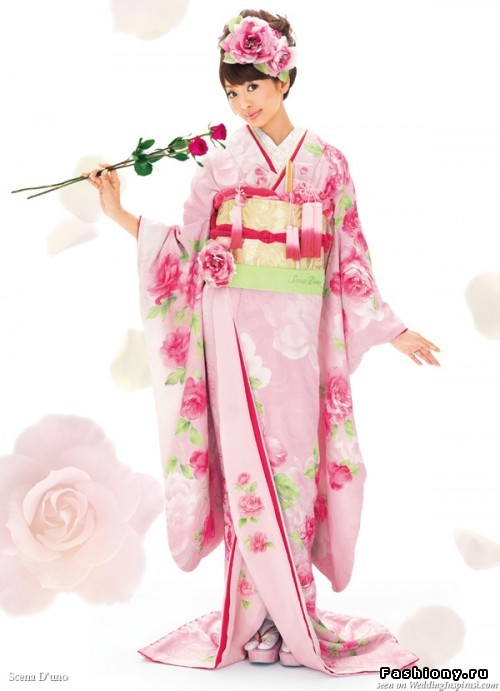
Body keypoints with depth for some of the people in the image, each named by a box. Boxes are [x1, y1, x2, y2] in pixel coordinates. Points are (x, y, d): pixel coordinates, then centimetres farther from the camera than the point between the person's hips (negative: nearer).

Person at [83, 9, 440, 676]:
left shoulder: (326, 162, 8)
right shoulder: (220, 162, 6)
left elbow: (349, 259, 11)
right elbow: (185, 249, 6)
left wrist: (393, 329, 11)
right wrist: (120, 213, -3)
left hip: (301, 331, 1)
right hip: (240, 326, -1)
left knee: (297, 460, 2)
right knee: (253, 464, -2)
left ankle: (274, 611, 15)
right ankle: (286, 621, 8)